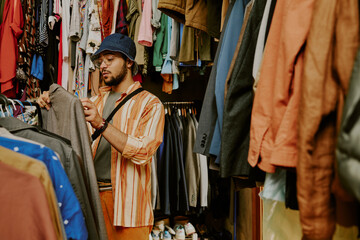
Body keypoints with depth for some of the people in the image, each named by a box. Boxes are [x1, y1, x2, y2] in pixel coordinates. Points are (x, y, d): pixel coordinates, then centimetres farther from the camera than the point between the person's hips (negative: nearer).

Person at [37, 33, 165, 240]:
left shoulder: (150, 104, -3)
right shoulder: (99, 100, 16)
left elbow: (142, 152, -17)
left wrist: (101, 124, -24)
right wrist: (51, 104, -5)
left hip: (127, 199, -4)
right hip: (93, 192, 5)